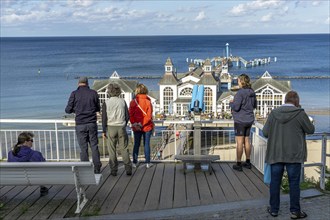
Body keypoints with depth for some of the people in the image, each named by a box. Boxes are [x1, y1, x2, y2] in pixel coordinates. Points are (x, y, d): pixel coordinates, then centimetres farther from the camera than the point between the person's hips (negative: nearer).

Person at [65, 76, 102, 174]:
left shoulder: (74, 94, -3)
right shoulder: (93, 93, 1)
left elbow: (68, 110, 0)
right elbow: (98, 108, 12)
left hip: (80, 125, -1)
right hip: (92, 124, 1)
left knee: (83, 148, 5)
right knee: (94, 146, 8)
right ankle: (97, 168, 8)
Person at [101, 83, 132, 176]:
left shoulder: (106, 103, -5)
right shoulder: (123, 101, 1)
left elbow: (104, 118, -5)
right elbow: (127, 116, 4)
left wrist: (103, 131, 1)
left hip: (111, 127, -2)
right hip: (121, 127, 2)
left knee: (112, 150, 6)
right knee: (124, 149, 7)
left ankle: (114, 170, 9)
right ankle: (128, 168, 4)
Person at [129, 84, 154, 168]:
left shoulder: (133, 102, -4)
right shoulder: (148, 102, -8)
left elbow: (130, 114, -8)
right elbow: (149, 116, -15)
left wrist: (134, 123, -10)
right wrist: (142, 124, -13)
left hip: (136, 128, 2)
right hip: (147, 127, -1)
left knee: (136, 144, 12)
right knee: (147, 144, 7)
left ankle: (135, 162, 16)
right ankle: (148, 163, 11)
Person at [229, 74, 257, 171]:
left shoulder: (240, 93, -18)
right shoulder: (252, 92, 6)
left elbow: (236, 107, -19)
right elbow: (254, 105, 16)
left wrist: (231, 103, 0)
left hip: (240, 120, -8)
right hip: (249, 119, 8)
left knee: (239, 142, -2)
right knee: (246, 140, 17)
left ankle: (238, 164, 4)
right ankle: (248, 162, 26)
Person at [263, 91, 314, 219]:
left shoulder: (274, 113, -2)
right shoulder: (300, 114, -10)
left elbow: (265, 132, 1)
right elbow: (310, 130, 2)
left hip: (276, 153, 3)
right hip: (294, 154, -2)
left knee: (275, 181, 10)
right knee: (294, 182, 6)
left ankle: (274, 209, 19)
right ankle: (295, 211, 12)